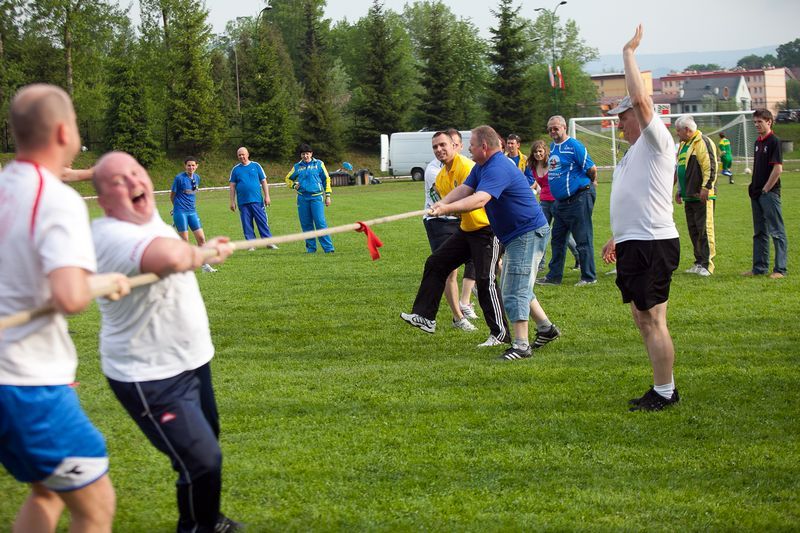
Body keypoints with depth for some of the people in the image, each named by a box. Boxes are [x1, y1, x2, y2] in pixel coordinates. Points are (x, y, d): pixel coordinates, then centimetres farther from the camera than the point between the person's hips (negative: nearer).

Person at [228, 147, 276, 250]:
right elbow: (232, 186, 9)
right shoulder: (235, 169, 8)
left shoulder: (256, 166, 6)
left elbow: (264, 182, 7)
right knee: (247, 224, 1)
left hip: (257, 200, -1)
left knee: (263, 222, -3)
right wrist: (232, 201, 3)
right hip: (243, 202, 1)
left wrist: (267, 196, 0)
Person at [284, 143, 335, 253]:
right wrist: (294, 185, 5)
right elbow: (288, 178, 26)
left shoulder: (318, 164, 6)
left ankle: (328, 247, -10)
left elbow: (326, 179, 9)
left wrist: (327, 195, 5)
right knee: (306, 224, 4)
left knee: (320, 223, -11)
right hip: (302, 198, 3)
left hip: (316, 197, -3)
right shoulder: (297, 167, 11)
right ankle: (311, 247, 13)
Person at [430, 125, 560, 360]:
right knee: (517, 287, 21)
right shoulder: (481, 167, 10)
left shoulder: (498, 169, -25)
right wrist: (441, 203, -17)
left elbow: (479, 200, -38)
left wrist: (447, 208, -46)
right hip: (515, 235, 11)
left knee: (515, 290, -11)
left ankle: (521, 345, -9)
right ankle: (546, 328, 31)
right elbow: (463, 189, 1)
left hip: (528, 233, -11)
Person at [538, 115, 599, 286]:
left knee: (583, 239, -3)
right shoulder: (553, 146, 13)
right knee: (558, 239, 13)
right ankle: (554, 276, 21)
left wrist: (591, 183, 4)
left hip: (579, 199, -9)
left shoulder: (574, 146, -13)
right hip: (561, 200, 9)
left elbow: (592, 169, -14)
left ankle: (589, 277, 3)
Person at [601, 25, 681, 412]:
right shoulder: (634, 152, 21)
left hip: (651, 245, -10)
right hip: (634, 245, 10)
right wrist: (617, 238, 27)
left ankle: (664, 393, -2)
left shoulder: (657, 142, -8)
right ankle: (662, 387, 21)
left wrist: (628, 53, -15)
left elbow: (640, 98, -24)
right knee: (643, 320, 13)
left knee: (653, 322, -8)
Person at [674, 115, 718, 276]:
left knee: (705, 229, -8)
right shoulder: (684, 145, 20)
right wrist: (680, 190, 26)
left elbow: (710, 167, -18)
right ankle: (699, 263, 17)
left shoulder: (703, 142, -11)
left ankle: (707, 265, -7)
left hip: (702, 196, -10)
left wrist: (705, 187, -21)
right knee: (693, 231, 11)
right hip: (689, 196, 10)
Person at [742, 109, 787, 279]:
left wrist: (766, 189, -14)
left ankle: (780, 269, -3)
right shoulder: (758, 142, 14)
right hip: (757, 193, 9)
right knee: (759, 233, 13)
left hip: (770, 193, -9)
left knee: (777, 232, -5)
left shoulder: (774, 142, -11)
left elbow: (778, 168, -17)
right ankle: (759, 268, 20)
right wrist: (754, 188, 12)